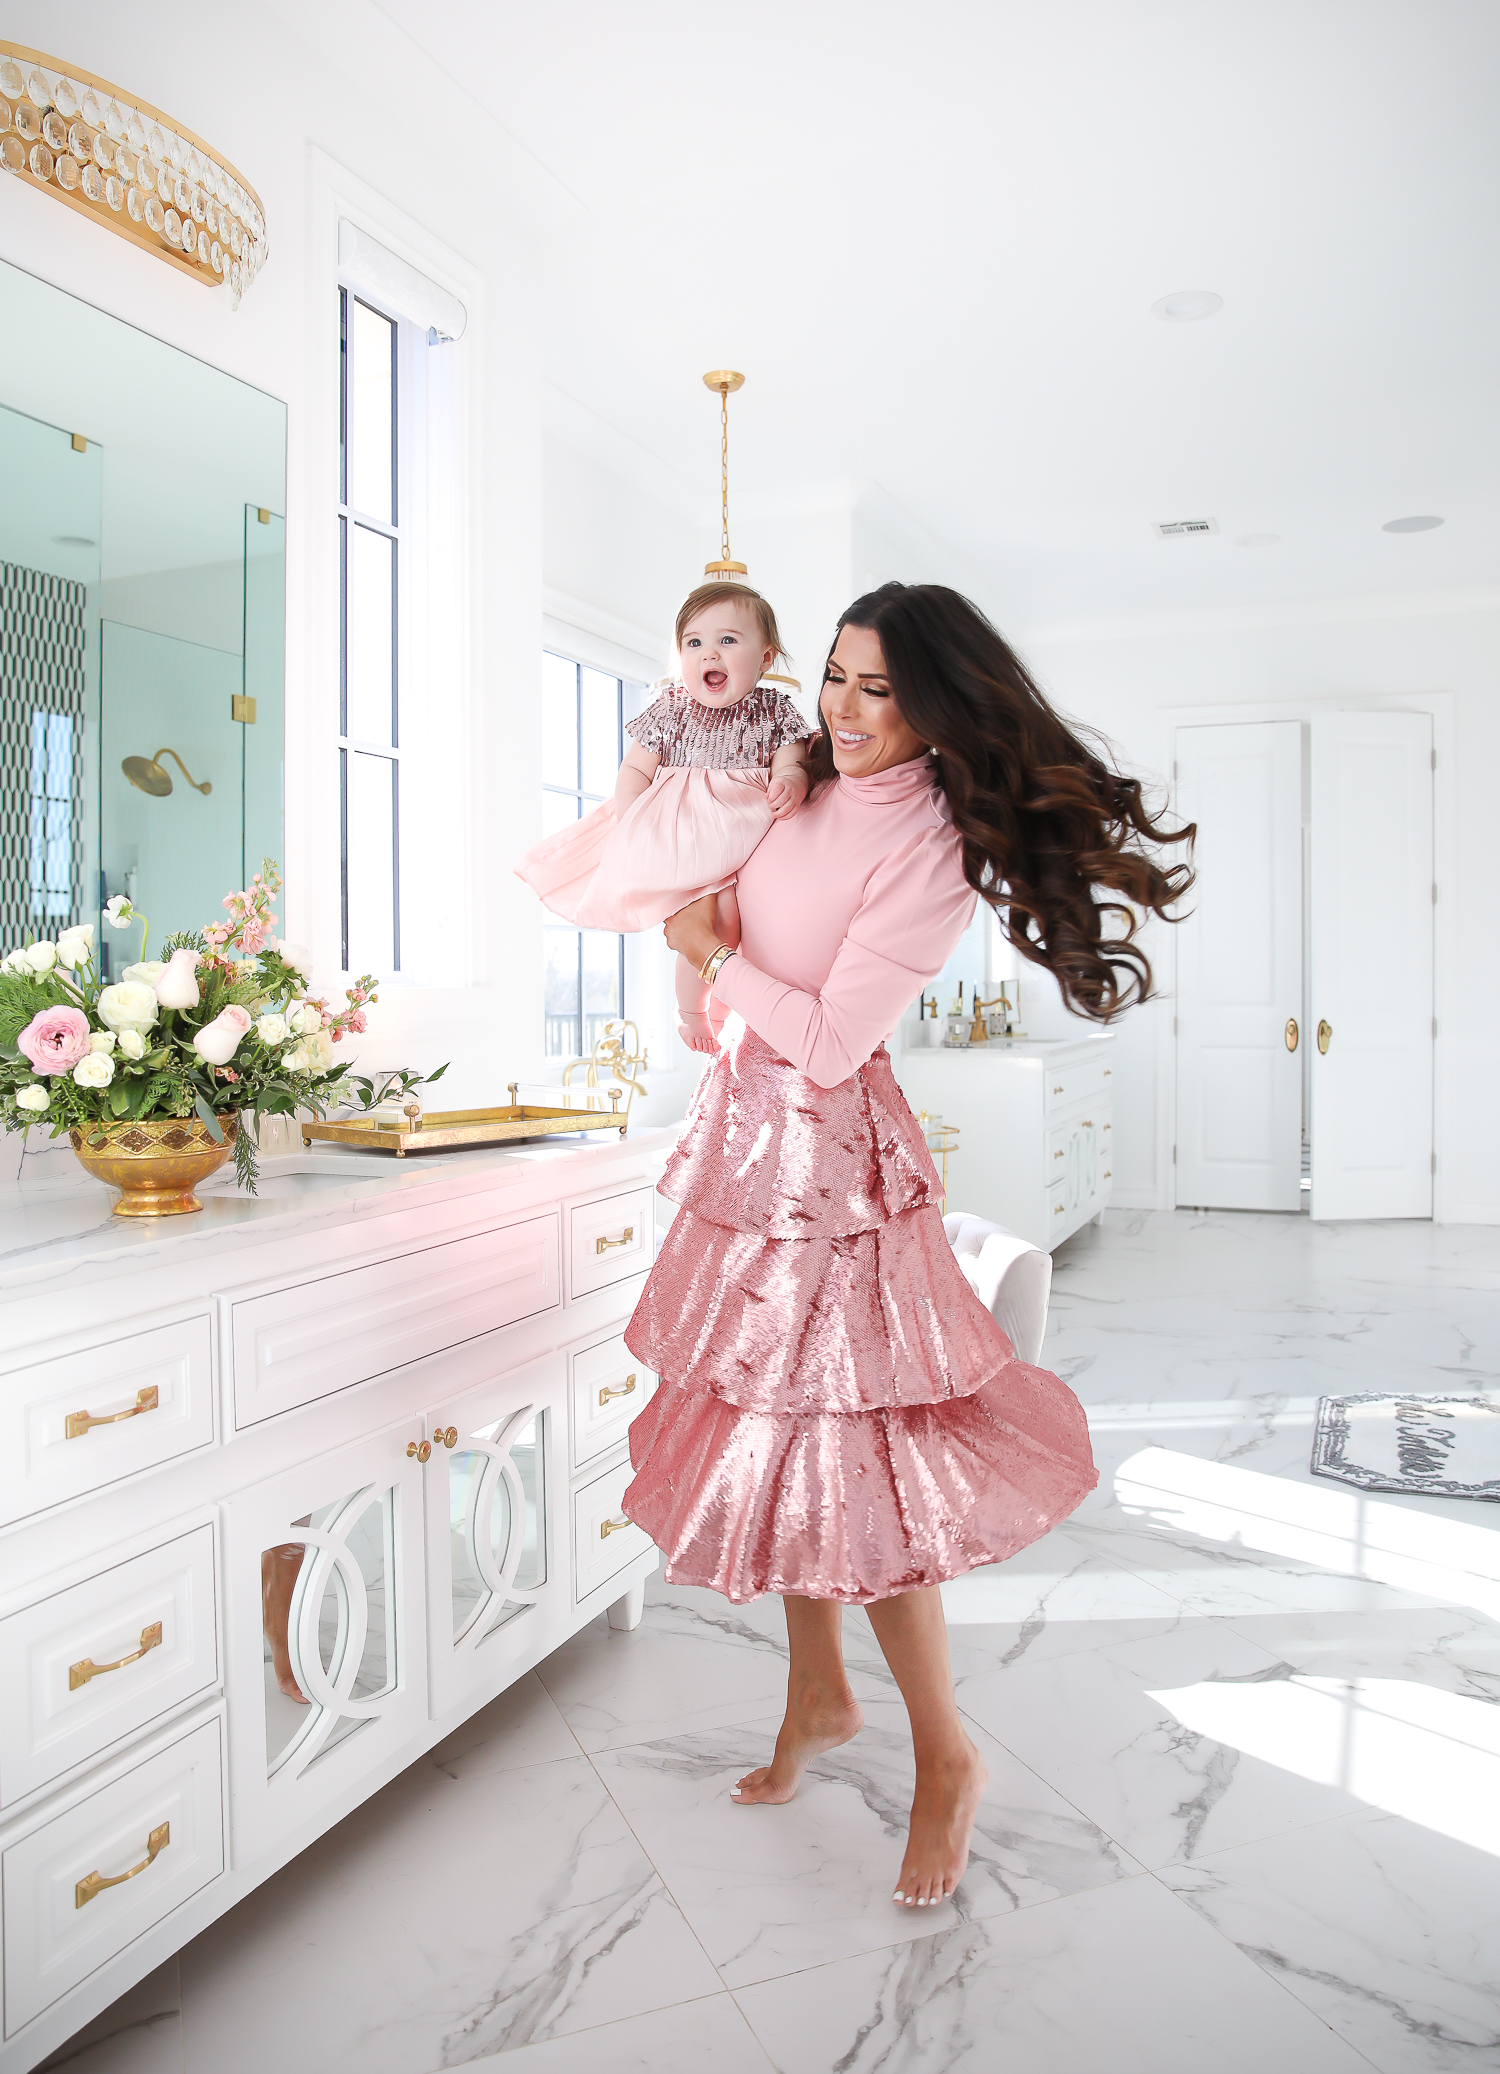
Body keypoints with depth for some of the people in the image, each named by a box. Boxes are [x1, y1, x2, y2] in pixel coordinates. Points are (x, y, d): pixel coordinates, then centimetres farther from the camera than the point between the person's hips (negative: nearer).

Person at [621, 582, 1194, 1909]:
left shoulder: (933, 853, -17)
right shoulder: (810, 791, 6)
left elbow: (830, 1042, -20)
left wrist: (715, 955, -9)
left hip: (826, 1152, -8)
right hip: (749, 1130, 8)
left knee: (839, 1452, -4)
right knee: (777, 1433, 15)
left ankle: (946, 1758, 18)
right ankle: (820, 1697, 35)